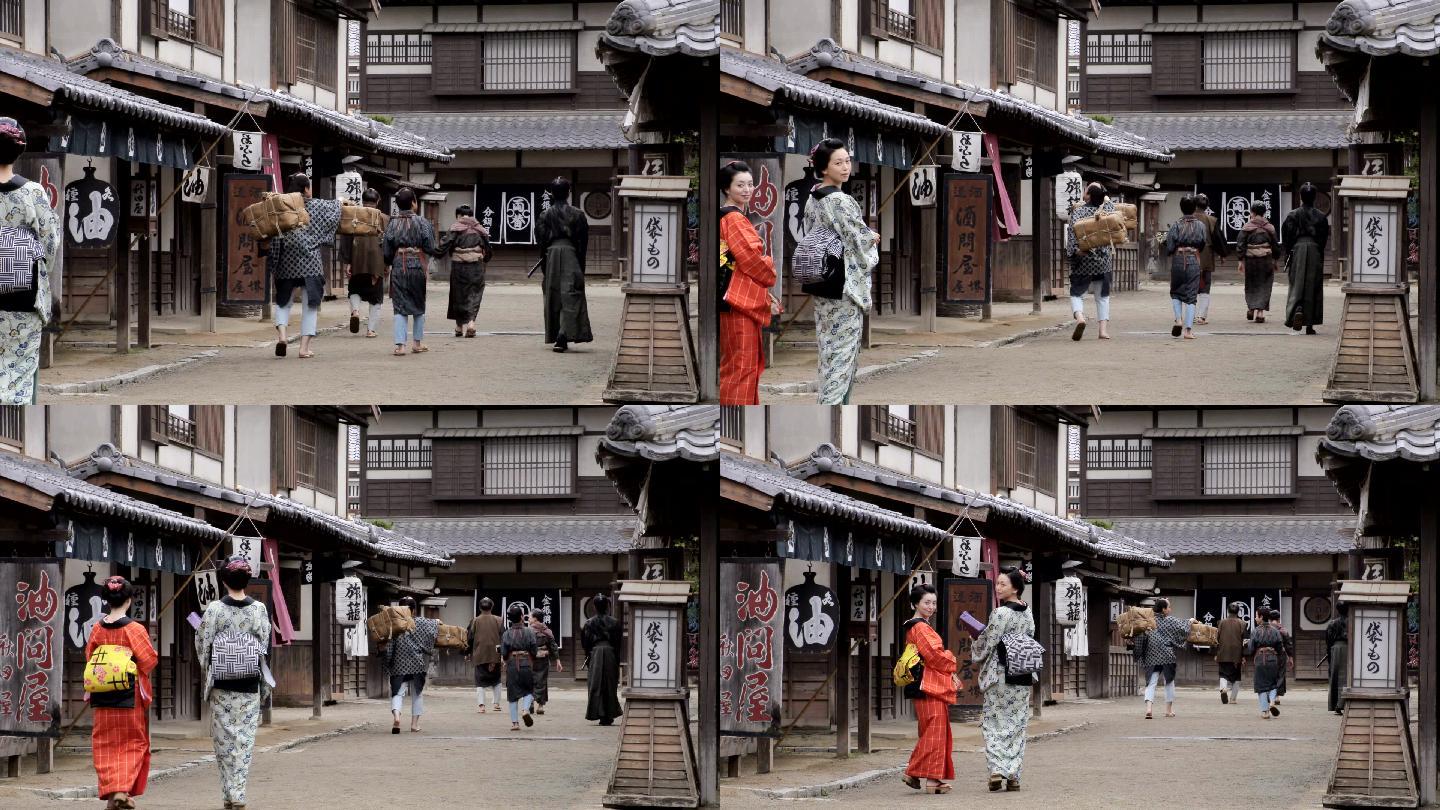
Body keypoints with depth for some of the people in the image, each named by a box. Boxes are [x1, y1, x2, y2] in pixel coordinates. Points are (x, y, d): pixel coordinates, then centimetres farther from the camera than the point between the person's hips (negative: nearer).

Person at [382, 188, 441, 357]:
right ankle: (418, 343, 24)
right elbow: (430, 248, -9)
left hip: (398, 267, 1)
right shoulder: (422, 222, -6)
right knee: (419, 306, 15)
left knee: (400, 307, 2)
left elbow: (387, 249, -1)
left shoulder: (392, 223, -1)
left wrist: (387, 264, 16)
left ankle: (399, 345, -10)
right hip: (418, 267, -1)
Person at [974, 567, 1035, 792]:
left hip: (999, 676, -6)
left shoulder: (1000, 614, -15)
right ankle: (1013, 775, 8)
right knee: (1017, 724, 9)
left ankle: (997, 769, -9)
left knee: (993, 723, 3)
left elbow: (988, 645, -13)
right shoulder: (1028, 614, 6)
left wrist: (976, 641, 9)